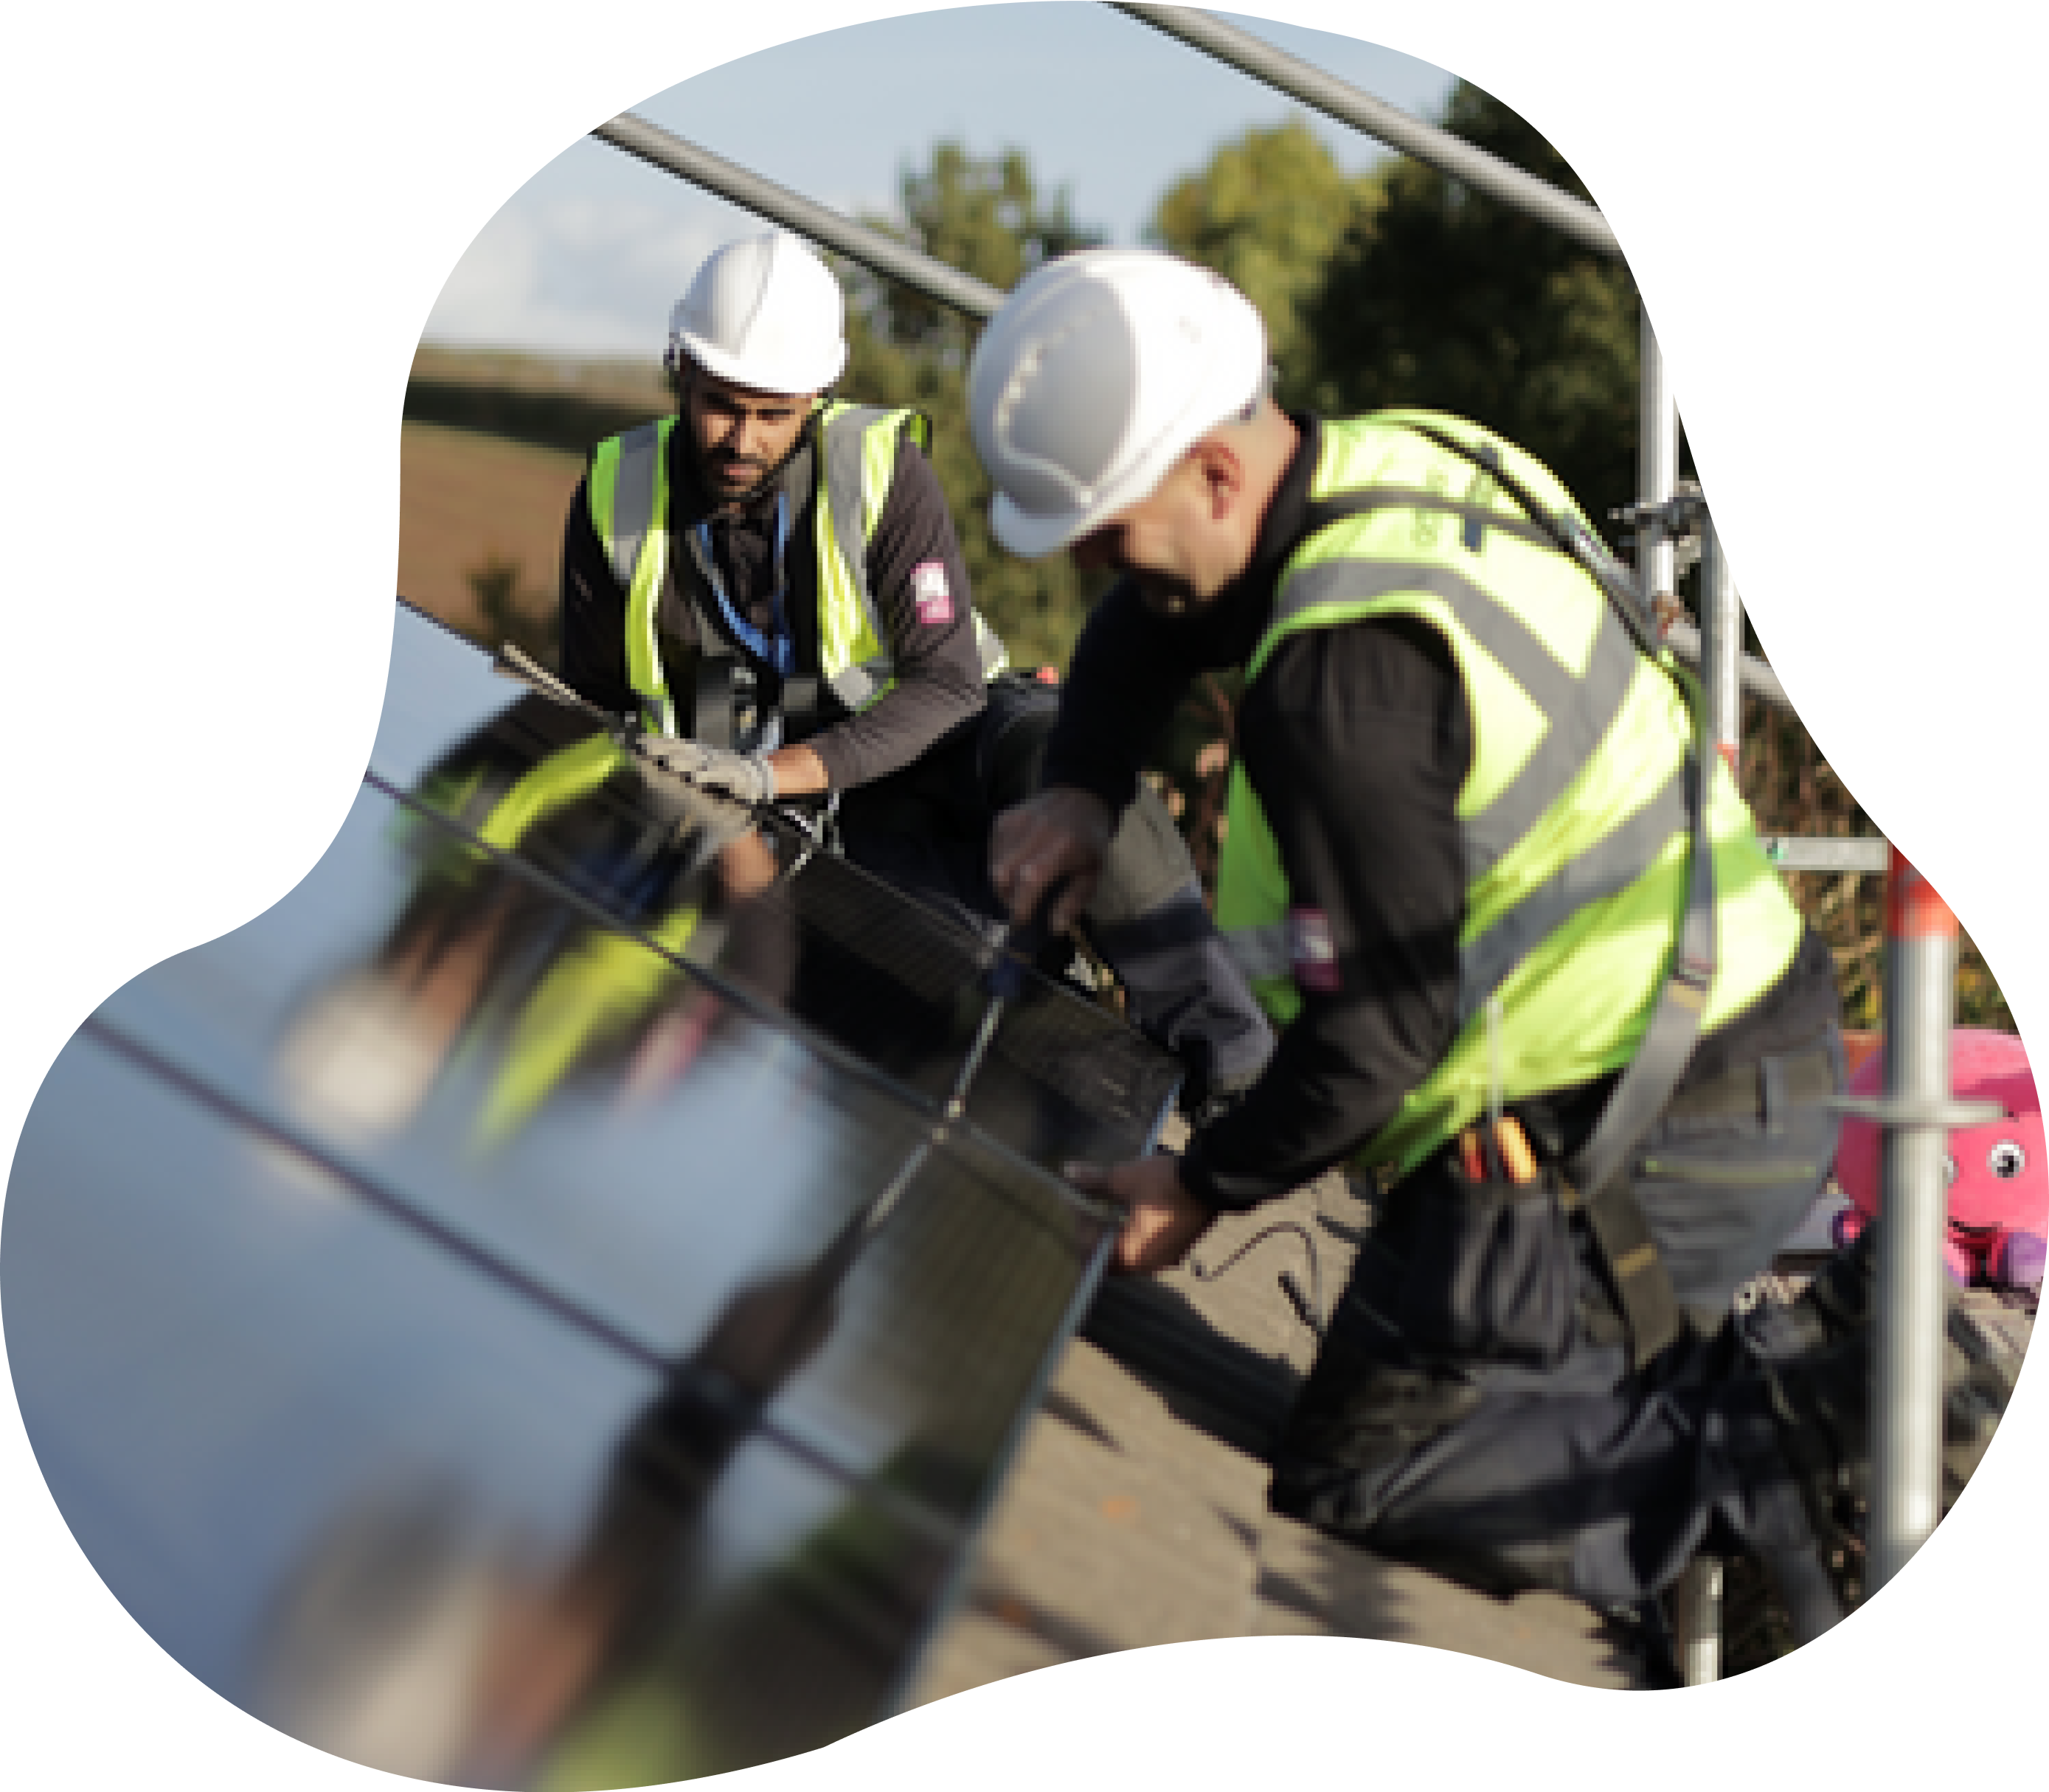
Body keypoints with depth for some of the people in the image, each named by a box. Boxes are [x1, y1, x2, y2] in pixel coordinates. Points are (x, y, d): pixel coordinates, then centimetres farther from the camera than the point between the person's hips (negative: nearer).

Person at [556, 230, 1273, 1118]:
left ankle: (1224, 1044, -35)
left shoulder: (882, 468, -16)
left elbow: (946, 683, -21)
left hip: (922, 736, -1)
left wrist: (775, 773, -33)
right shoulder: (615, 498, -7)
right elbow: (594, 704, 6)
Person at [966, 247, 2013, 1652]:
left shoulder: (1341, 671, -26)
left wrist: (1200, 1188, -7)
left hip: (1640, 1137, -10)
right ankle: (1797, 1355, 10)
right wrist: (1085, 790, 5)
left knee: (1358, 1478, -5)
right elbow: (1150, 629, 22)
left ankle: (1802, 1450, -9)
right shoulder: (1393, 456, 3)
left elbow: (1382, 1028, -22)